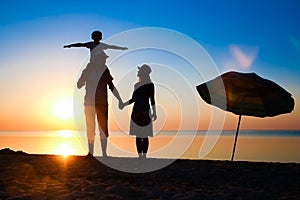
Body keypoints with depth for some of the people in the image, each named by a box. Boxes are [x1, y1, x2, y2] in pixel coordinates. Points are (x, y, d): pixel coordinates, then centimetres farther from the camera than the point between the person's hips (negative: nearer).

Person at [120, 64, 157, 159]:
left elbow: (152, 99, -3)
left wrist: (154, 112, -5)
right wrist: (124, 104, 12)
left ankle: (144, 156, 8)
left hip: (145, 112, -5)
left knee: (144, 135, 0)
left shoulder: (150, 85, -4)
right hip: (136, 111, 5)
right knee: (138, 135, 7)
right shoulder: (136, 85, 11)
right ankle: (139, 155, 15)